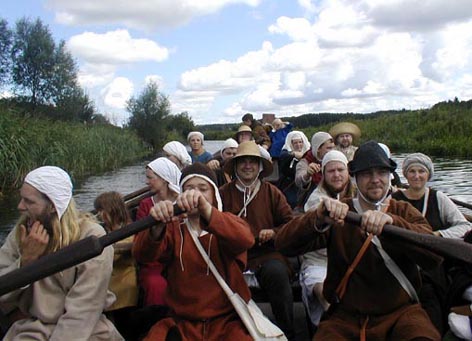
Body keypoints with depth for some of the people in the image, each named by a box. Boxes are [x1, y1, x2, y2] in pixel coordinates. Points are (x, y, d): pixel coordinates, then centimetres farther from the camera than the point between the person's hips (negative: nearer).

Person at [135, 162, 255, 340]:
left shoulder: (228, 222, 2)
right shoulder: (174, 227, 6)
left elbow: (245, 239, -21)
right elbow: (148, 253, -13)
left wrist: (207, 210, -38)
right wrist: (157, 227, -35)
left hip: (227, 321, -1)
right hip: (182, 322, 2)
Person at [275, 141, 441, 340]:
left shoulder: (403, 212, 6)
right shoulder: (339, 214, 3)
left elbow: (435, 254, -14)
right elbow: (283, 244, -10)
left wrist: (392, 222, -32)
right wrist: (318, 219, -29)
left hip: (400, 312, 0)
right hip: (346, 316, 1)